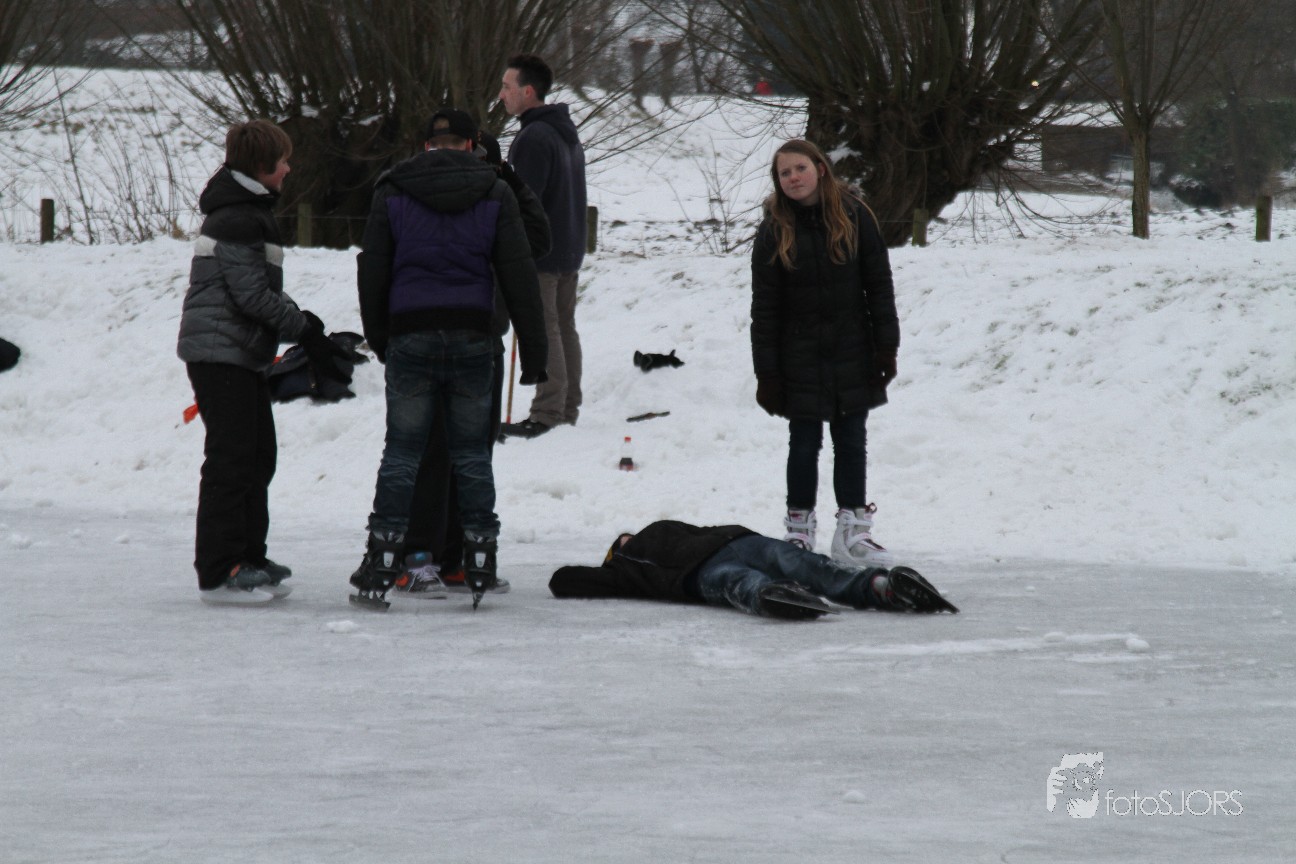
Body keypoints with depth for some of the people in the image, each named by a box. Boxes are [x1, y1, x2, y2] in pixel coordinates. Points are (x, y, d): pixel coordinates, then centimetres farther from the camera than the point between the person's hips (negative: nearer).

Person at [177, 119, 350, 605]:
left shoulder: (250, 212, 18)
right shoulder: (237, 219, -16)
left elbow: (264, 293, 21)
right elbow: (254, 295, -21)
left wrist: (307, 329, 10)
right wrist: (307, 332, -14)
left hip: (243, 355, 11)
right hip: (221, 352, -11)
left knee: (258, 455, 15)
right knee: (231, 458, -10)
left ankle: (247, 558, 23)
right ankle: (218, 573, -9)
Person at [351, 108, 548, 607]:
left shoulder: (392, 192, 6)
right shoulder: (494, 193, 4)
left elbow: (372, 271, 7)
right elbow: (519, 276, 2)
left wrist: (378, 339, 19)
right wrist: (533, 352, 5)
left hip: (410, 337, 0)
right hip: (472, 337, 0)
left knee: (402, 451, 2)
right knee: (472, 453, 7)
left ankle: (381, 564, -1)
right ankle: (480, 561, 7)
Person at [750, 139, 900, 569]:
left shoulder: (854, 217, -2)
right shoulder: (774, 231, -3)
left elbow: (879, 284, 2)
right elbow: (764, 308, -2)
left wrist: (886, 346, -3)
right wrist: (766, 373, -6)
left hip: (851, 353, 1)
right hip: (800, 353, -1)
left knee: (851, 441, 6)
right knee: (804, 443, 3)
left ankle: (852, 532, 11)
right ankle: (799, 530, 11)